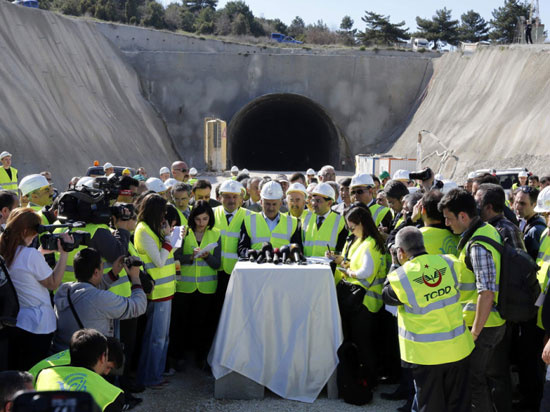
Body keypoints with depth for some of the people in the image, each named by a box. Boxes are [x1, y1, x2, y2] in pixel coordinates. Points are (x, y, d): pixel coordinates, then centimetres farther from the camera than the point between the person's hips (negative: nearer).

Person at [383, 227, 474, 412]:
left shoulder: (400, 277, -17)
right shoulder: (449, 263, -8)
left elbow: (387, 296, 3)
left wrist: (396, 268, 8)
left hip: (427, 354, -3)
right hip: (458, 349, 3)